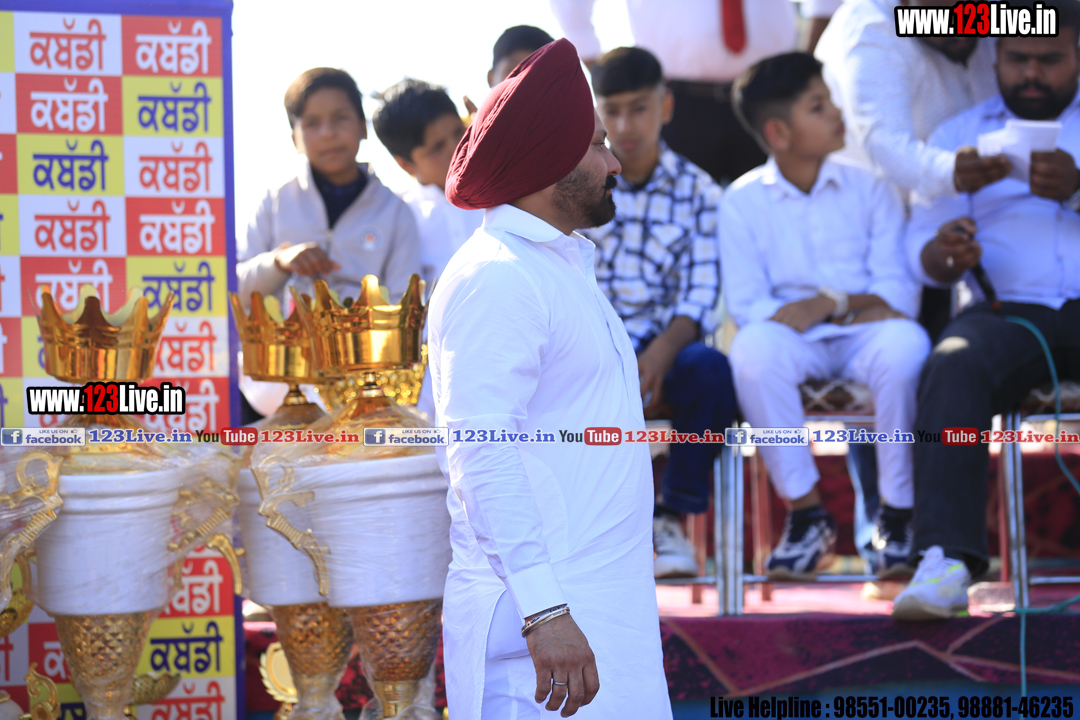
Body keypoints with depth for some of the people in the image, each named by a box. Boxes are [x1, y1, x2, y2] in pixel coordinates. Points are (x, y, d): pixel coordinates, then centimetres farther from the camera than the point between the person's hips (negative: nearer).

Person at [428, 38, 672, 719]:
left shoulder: (565, 266, 21)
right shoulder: (496, 276, -12)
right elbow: (481, 457, -21)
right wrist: (545, 610, -27)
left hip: (605, 608, 9)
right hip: (547, 617, -9)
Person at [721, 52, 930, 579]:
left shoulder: (868, 188, 7)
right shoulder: (743, 201, 3)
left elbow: (898, 293, 1)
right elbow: (747, 305, -6)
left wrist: (831, 303, -17)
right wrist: (864, 309, -16)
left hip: (863, 338, 1)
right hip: (797, 342, -1)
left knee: (905, 344, -34)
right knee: (753, 349, -35)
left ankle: (897, 513, -18)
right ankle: (805, 511, -21)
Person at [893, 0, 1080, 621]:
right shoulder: (960, 135, 21)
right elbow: (922, 249, 11)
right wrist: (944, 253, -14)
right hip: (1012, 310, 1)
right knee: (955, 364, -34)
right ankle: (947, 562, -44)